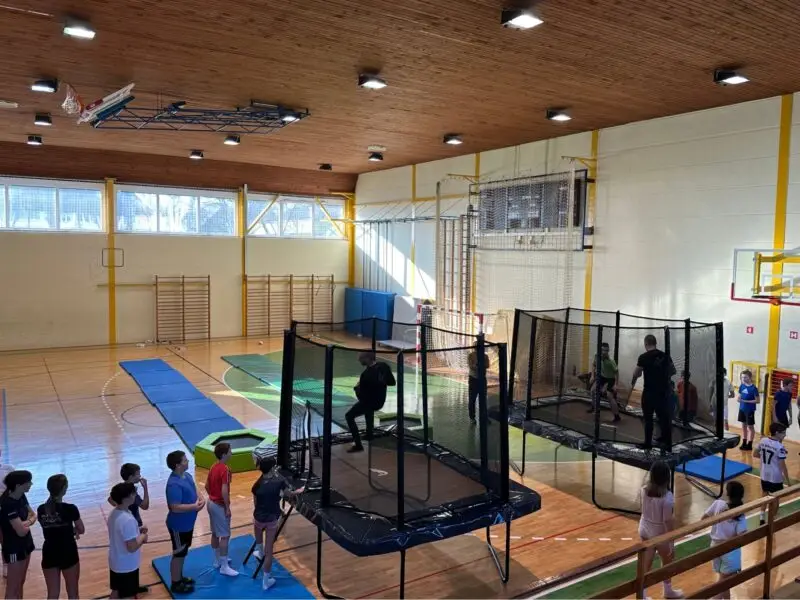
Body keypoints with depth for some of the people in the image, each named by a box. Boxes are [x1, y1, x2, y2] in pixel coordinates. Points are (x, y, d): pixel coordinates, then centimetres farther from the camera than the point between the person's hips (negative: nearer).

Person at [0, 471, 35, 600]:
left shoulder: (21, 497, -2)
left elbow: (33, 515, 8)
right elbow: (21, 531, -28)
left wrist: (27, 522, -14)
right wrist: (29, 523, -7)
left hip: (25, 545, 8)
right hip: (14, 549, -8)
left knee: (20, 584, 19)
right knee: (13, 588, 3)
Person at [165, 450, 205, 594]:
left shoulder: (187, 476, 0)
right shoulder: (174, 484, -30)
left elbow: (193, 491, 14)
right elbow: (175, 507, -33)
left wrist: (201, 499, -7)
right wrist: (195, 506, -24)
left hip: (187, 523, 9)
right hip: (179, 525, -9)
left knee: (183, 552, 23)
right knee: (178, 554, 8)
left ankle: (179, 577, 41)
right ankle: (175, 584, 25)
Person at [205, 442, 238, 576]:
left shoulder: (213, 467, 5)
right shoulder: (225, 469, -23)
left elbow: (207, 486, 14)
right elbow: (224, 491, -27)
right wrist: (227, 507, -19)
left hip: (211, 503, 9)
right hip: (220, 506, -9)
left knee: (215, 533, 20)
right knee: (225, 536, -1)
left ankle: (218, 560, 33)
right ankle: (224, 566, 5)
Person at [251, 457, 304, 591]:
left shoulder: (257, 485, -10)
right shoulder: (279, 481, -14)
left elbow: (255, 504, 1)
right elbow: (288, 494, 3)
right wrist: (298, 491, 24)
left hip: (259, 517, 2)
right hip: (273, 518, -2)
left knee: (258, 530, 40)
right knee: (269, 550, 8)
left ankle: (260, 552, 60)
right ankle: (266, 580, 17)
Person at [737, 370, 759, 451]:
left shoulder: (753, 388, -16)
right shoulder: (742, 386, 1)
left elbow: (757, 400, -14)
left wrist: (746, 401, -21)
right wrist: (739, 399, -11)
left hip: (750, 410, -6)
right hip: (742, 409, 6)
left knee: (750, 426, 6)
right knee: (744, 426, 14)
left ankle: (749, 445, 15)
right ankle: (744, 443, 24)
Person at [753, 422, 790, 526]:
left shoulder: (763, 441, -4)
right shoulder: (780, 447, -22)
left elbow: (755, 454, 5)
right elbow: (783, 466, -18)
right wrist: (788, 480, -8)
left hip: (764, 475, 5)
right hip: (776, 478, -5)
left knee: (765, 496, 21)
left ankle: (762, 518, 25)